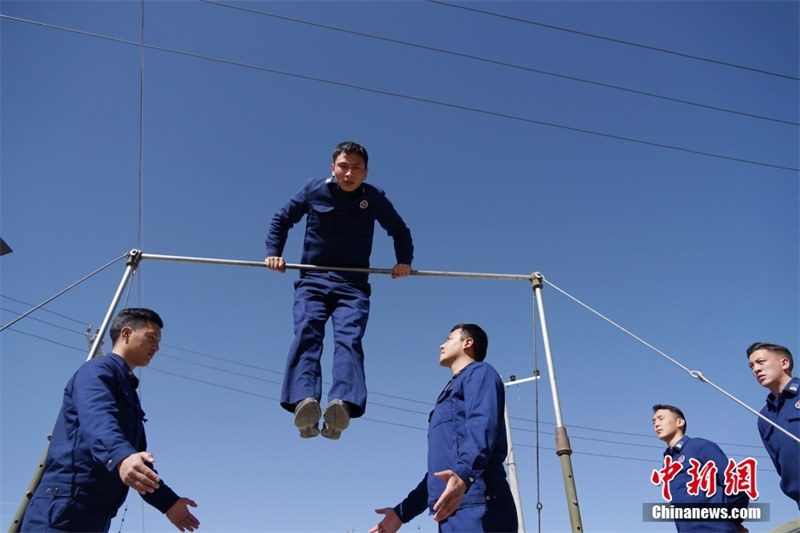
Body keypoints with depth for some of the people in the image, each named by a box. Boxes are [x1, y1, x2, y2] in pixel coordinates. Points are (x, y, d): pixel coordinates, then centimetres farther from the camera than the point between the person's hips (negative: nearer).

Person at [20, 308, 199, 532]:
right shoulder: (98, 369, -3)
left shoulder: (128, 393, 25)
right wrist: (121, 456, -45)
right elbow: (97, 419, -25)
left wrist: (168, 501, 28)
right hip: (64, 507, -9)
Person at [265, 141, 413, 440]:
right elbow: (281, 220, 16)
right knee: (306, 335, -25)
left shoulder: (374, 198, 6)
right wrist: (274, 252, 2)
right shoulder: (314, 189, 6)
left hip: (353, 285, 0)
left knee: (349, 339, -26)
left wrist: (404, 261, 3)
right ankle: (303, 402, -44)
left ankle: (343, 405, -47)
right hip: (313, 281, 1)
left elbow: (400, 232, 20)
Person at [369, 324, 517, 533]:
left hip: (477, 506, -9)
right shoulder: (451, 391, 32)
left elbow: (482, 425, -15)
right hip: (451, 512, 9)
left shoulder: (479, 373, 7)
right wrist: (402, 512, 33)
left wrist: (464, 473, -34)